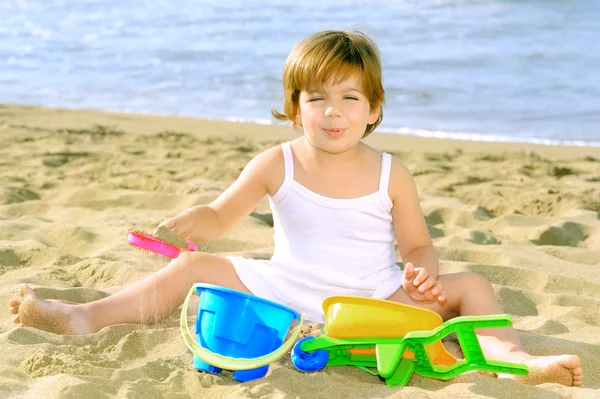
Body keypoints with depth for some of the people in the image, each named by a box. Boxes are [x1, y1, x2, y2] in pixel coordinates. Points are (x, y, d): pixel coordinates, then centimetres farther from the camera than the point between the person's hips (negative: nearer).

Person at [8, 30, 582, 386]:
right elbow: (221, 215, -2)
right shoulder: (277, 165, -3)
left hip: (375, 299, 0)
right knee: (195, 267, -12)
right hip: (287, 293, 1)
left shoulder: (390, 174, -4)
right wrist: (190, 223, -26)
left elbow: (417, 244, 2)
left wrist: (422, 276, -21)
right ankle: (83, 317, -17)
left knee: (469, 286, -18)